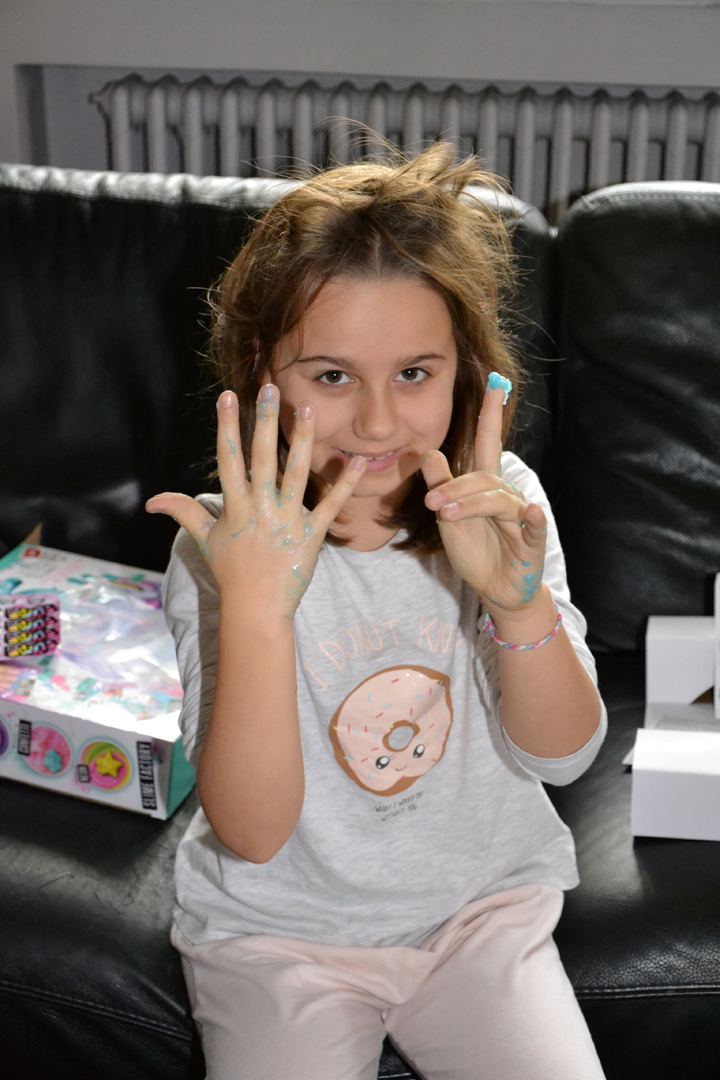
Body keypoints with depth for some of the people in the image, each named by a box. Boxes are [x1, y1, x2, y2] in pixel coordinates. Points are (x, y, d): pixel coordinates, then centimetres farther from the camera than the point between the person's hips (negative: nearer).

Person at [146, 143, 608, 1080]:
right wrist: (255, 607, -36)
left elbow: (563, 756, -9)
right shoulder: (228, 548, -18)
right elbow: (252, 835, -22)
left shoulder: (503, 502, -11)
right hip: (281, 927, -2)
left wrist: (520, 599, -29)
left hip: (483, 901, 2)